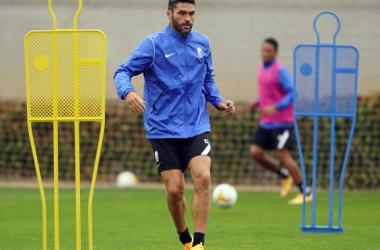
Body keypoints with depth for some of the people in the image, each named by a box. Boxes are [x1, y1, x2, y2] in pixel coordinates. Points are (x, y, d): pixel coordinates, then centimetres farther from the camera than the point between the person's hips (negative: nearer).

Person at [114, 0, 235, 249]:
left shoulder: (202, 43, 7)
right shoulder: (153, 44, -5)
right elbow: (123, 72, -8)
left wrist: (219, 101, 3)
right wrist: (128, 92, -29)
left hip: (197, 127, 2)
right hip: (164, 129, -2)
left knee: (203, 178, -19)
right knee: (175, 189, -5)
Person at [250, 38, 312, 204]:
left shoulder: (280, 70, -14)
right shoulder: (262, 69, 12)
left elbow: (292, 93, -19)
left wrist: (276, 107, -30)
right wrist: (257, 103, 8)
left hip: (281, 120, -8)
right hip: (266, 122, 8)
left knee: (282, 154, -12)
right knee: (255, 152, 0)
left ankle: (305, 192, -5)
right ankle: (285, 175, 19)